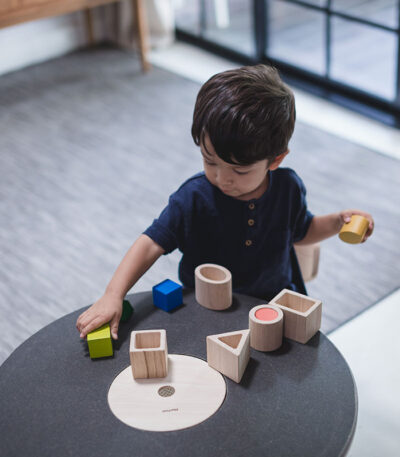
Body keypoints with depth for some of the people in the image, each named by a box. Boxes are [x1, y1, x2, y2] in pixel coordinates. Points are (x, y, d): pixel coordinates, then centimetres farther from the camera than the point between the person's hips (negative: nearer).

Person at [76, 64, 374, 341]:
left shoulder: (288, 188, -8)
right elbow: (152, 243, -18)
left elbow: (300, 231, 13)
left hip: (274, 303, 3)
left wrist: (338, 222, -5)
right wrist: (113, 296, -29)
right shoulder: (193, 198, -17)